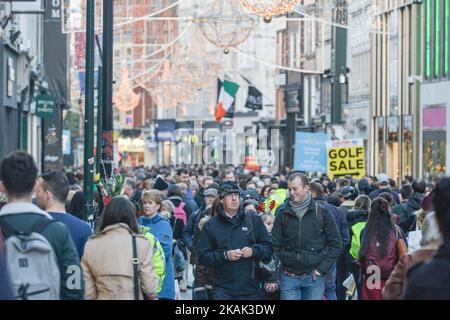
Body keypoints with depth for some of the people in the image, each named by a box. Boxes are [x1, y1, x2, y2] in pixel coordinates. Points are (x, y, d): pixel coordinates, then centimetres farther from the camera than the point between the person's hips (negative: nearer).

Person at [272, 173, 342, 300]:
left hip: (314, 276, -1)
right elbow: (275, 245, 4)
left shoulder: (321, 212, 0)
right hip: (289, 277, 1)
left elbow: (336, 244, 3)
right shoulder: (283, 213, 3)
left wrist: (322, 268, -5)